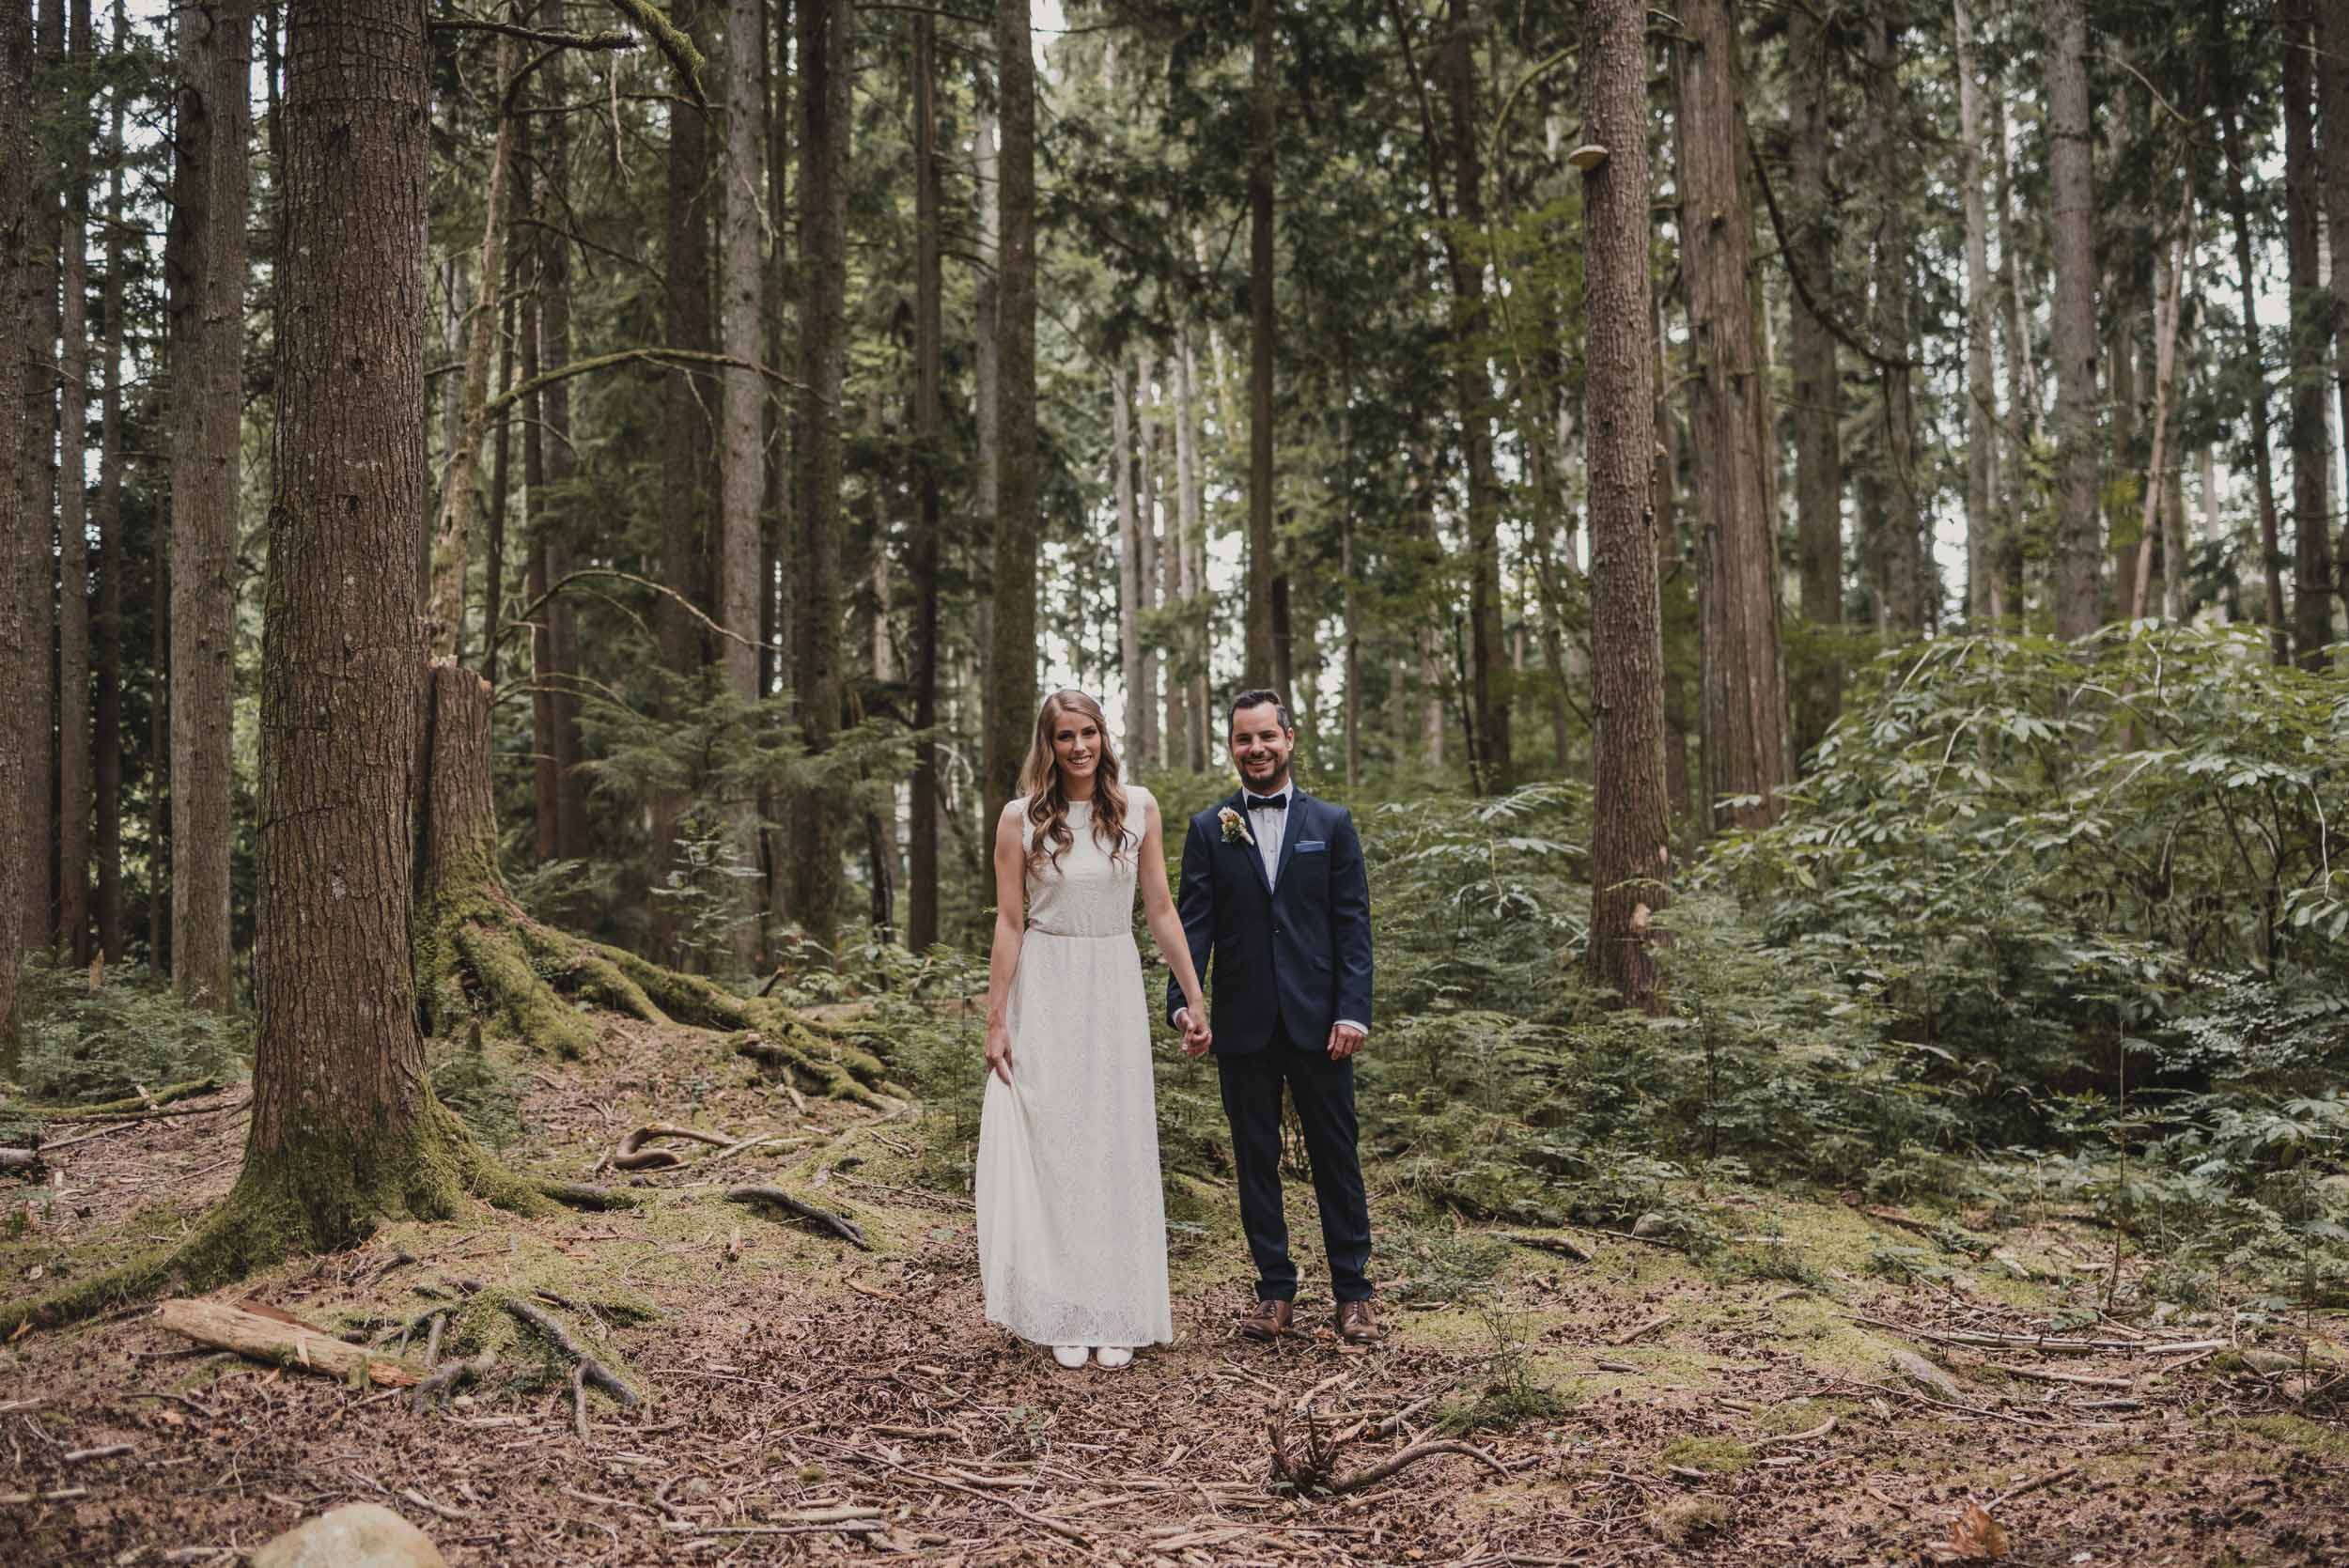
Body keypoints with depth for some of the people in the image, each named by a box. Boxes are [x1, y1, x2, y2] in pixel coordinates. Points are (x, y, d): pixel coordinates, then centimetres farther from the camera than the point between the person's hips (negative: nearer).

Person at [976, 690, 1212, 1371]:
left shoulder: (1138, 808, 3)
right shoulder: (1021, 819, -2)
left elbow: (1161, 909, 6)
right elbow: (1008, 923, -1)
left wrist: (1194, 998, 4)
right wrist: (996, 1021, -4)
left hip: (1115, 989, 2)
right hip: (1044, 990, -2)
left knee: (1118, 1150, 4)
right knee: (1050, 1148, 0)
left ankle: (1116, 1315, 12)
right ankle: (1063, 1315, 9)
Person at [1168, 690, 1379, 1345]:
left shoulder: (1332, 823, 4)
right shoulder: (1208, 830, 5)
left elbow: (1353, 923, 1)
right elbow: (1193, 924, -1)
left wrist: (1353, 1011, -8)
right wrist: (1183, 1002, -15)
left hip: (1317, 1020, -1)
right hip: (1243, 1025, 1)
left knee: (1335, 1155, 6)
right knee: (1256, 1160, 8)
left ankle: (1352, 1290, 16)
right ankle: (1275, 1290, 18)